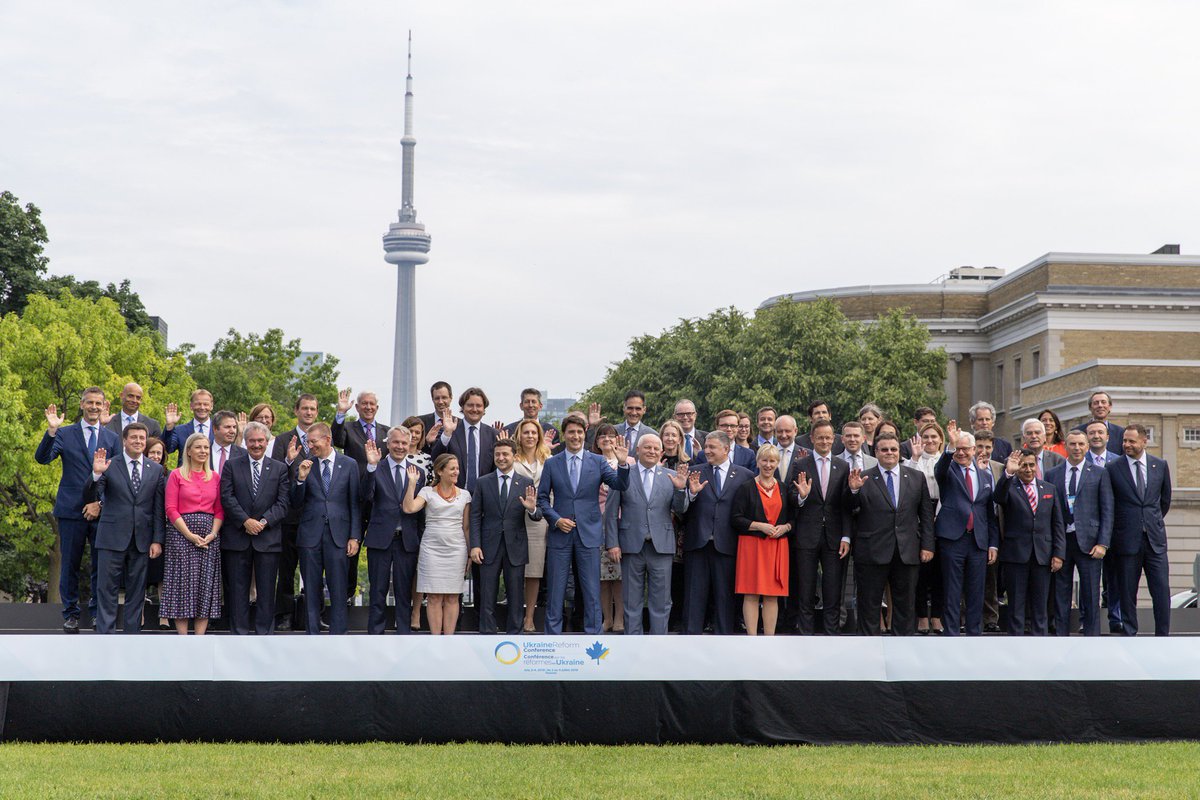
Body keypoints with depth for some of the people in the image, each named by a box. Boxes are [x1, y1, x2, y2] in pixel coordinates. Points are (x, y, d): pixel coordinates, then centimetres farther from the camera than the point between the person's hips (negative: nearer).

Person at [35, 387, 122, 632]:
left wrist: (100, 503, -5)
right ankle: (70, 614, 14)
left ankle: (98, 612, 17)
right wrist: (51, 431, -24)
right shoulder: (65, 434, 5)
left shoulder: (112, 438, 10)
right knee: (70, 564, 3)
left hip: (102, 511, 2)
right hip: (72, 510, -2)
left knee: (101, 564, 4)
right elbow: (42, 458, -10)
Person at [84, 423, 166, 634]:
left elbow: (158, 509, 7)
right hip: (112, 538, -2)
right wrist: (96, 474, -23)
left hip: (142, 540, 3)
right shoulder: (109, 466, -1)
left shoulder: (156, 470, 7)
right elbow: (89, 498, -6)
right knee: (107, 591, -3)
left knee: (136, 592, 7)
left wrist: (157, 540, 0)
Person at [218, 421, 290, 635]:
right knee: (237, 589, 2)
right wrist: (245, 521, -14)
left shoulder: (280, 469, 9)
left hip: (268, 538, 0)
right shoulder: (232, 467, 8)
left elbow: (282, 503, 2)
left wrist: (264, 521, -12)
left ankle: (264, 634, 6)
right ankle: (239, 634, 7)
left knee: (266, 591, 2)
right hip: (237, 537, 0)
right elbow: (227, 498, -2)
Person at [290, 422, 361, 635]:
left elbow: (355, 504, 4)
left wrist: (355, 537, -2)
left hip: (338, 534, -1)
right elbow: (296, 503, 4)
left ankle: (337, 634, 3)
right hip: (310, 535, 1)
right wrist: (301, 479, -12)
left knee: (338, 589, -3)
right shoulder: (305, 465, 5)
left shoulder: (349, 464, 3)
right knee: (311, 590, 5)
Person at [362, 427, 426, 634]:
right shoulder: (376, 469, 0)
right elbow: (366, 496, -16)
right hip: (380, 538, -2)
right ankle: (375, 635, 10)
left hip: (407, 540, 2)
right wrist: (371, 466, -25)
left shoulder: (418, 472, 9)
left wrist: (420, 540, 4)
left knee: (405, 592, 7)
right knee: (378, 592, 4)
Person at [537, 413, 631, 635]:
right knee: (555, 591, 5)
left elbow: (620, 485, -7)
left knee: (592, 591, 3)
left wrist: (622, 463, -25)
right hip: (560, 534, 0)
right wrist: (556, 519, -9)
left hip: (589, 534, 0)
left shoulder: (598, 462, 4)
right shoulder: (551, 464, 5)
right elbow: (542, 497, 6)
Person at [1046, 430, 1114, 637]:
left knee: (1091, 596, -1)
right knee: (1060, 595, 4)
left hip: (1088, 542, -1)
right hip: (1060, 541, 1)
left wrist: (1103, 543, -7)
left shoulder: (1099, 474, 6)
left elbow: (1107, 511, 2)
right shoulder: (1052, 475, 9)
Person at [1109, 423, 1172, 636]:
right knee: (1127, 592, 3)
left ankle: (1162, 637, 6)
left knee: (1162, 591, -1)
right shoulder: (1112, 468, -1)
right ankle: (1129, 636, 11)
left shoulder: (1160, 465, 7)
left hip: (1155, 539, 2)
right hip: (1127, 539, -2)